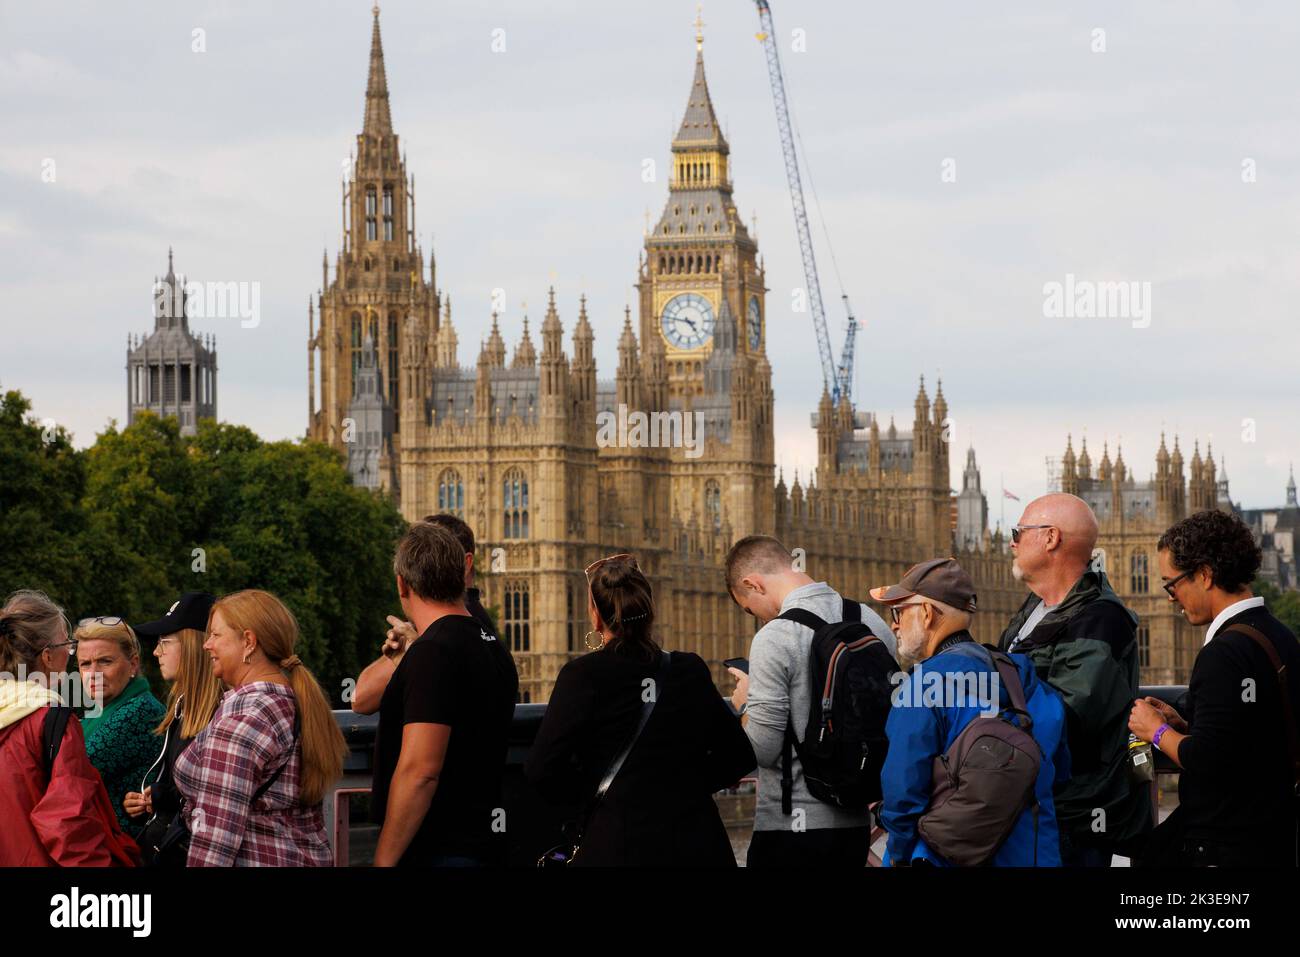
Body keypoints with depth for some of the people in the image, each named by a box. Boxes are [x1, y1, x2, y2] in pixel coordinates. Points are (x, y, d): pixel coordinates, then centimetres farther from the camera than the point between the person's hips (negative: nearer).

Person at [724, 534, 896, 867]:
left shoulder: (774, 637, -15)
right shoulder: (873, 623, 6)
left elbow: (762, 749, -15)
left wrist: (745, 703, 4)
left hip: (792, 826, -7)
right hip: (856, 826, 7)